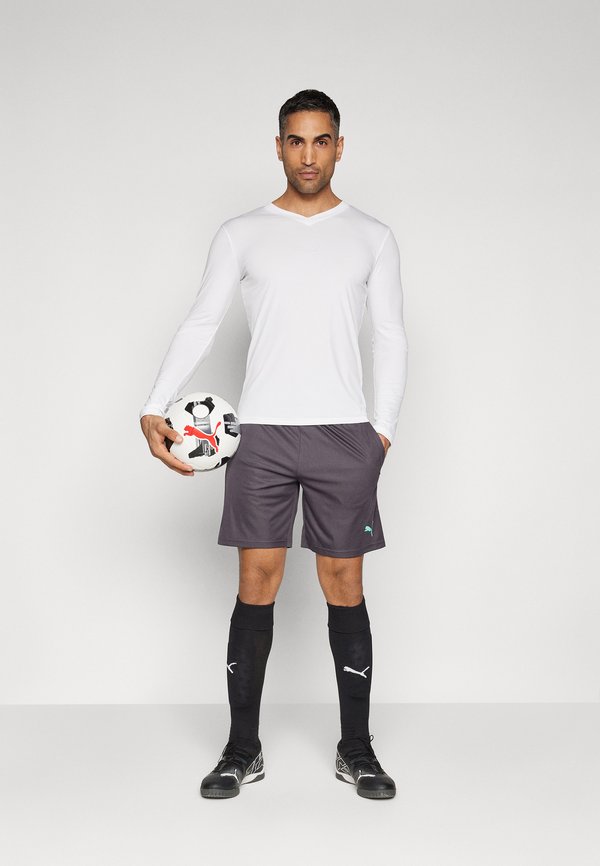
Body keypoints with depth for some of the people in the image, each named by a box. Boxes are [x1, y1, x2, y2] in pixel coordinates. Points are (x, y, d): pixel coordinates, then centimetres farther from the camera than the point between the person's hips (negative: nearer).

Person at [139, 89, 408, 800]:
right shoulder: (241, 235, 8)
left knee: (345, 585, 2)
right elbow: (200, 324, 3)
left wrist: (382, 430, -1)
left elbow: (391, 339, 9)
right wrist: (154, 408, -8)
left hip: (344, 434, 0)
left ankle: (356, 749, 13)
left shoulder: (372, 237, 9)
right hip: (260, 433, 0)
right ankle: (242, 749, 12)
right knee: (257, 582, 1)